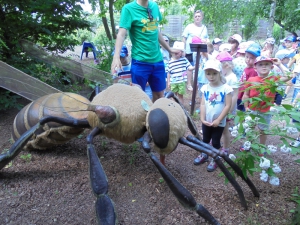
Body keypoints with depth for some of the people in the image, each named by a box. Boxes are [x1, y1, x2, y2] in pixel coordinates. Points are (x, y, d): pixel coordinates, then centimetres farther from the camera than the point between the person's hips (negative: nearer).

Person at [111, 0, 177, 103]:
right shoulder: (129, 8, -8)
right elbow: (122, 34, -19)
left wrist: (169, 49, 25)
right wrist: (116, 57, -33)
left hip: (157, 60, 6)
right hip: (140, 62, -5)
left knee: (159, 95, 13)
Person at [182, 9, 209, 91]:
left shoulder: (204, 28, 13)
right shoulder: (189, 27, 0)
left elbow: (207, 39, 19)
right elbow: (184, 39, -1)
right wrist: (183, 50, -7)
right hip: (190, 51, -4)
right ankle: (189, 84, 12)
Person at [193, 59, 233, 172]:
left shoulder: (226, 88, -14)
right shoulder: (205, 88, -3)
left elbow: (228, 106, -15)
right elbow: (203, 104, -3)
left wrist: (218, 120, -18)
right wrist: (202, 119, -12)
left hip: (219, 122, -4)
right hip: (206, 121, 4)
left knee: (215, 142, 11)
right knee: (205, 139, 21)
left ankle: (215, 159, 29)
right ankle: (204, 155, 42)